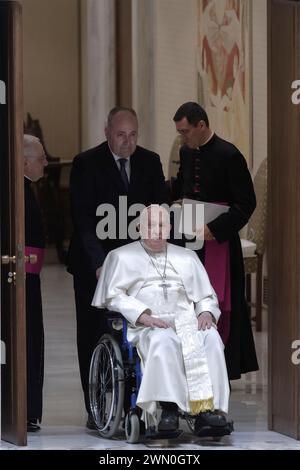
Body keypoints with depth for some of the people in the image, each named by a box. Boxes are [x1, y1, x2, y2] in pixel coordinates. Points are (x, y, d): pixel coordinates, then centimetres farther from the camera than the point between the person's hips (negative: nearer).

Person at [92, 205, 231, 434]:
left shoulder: (187, 257, 28)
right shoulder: (122, 257, 18)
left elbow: (207, 296, 25)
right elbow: (114, 295, 5)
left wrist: (206, 313, 0)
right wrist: (144, 316, -12)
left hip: (188, 321, 3)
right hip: (146, 328, -3)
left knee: (211, 337, -31)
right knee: (163, 340, -38)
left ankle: (208, 408, -40)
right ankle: (168, 408, -43)